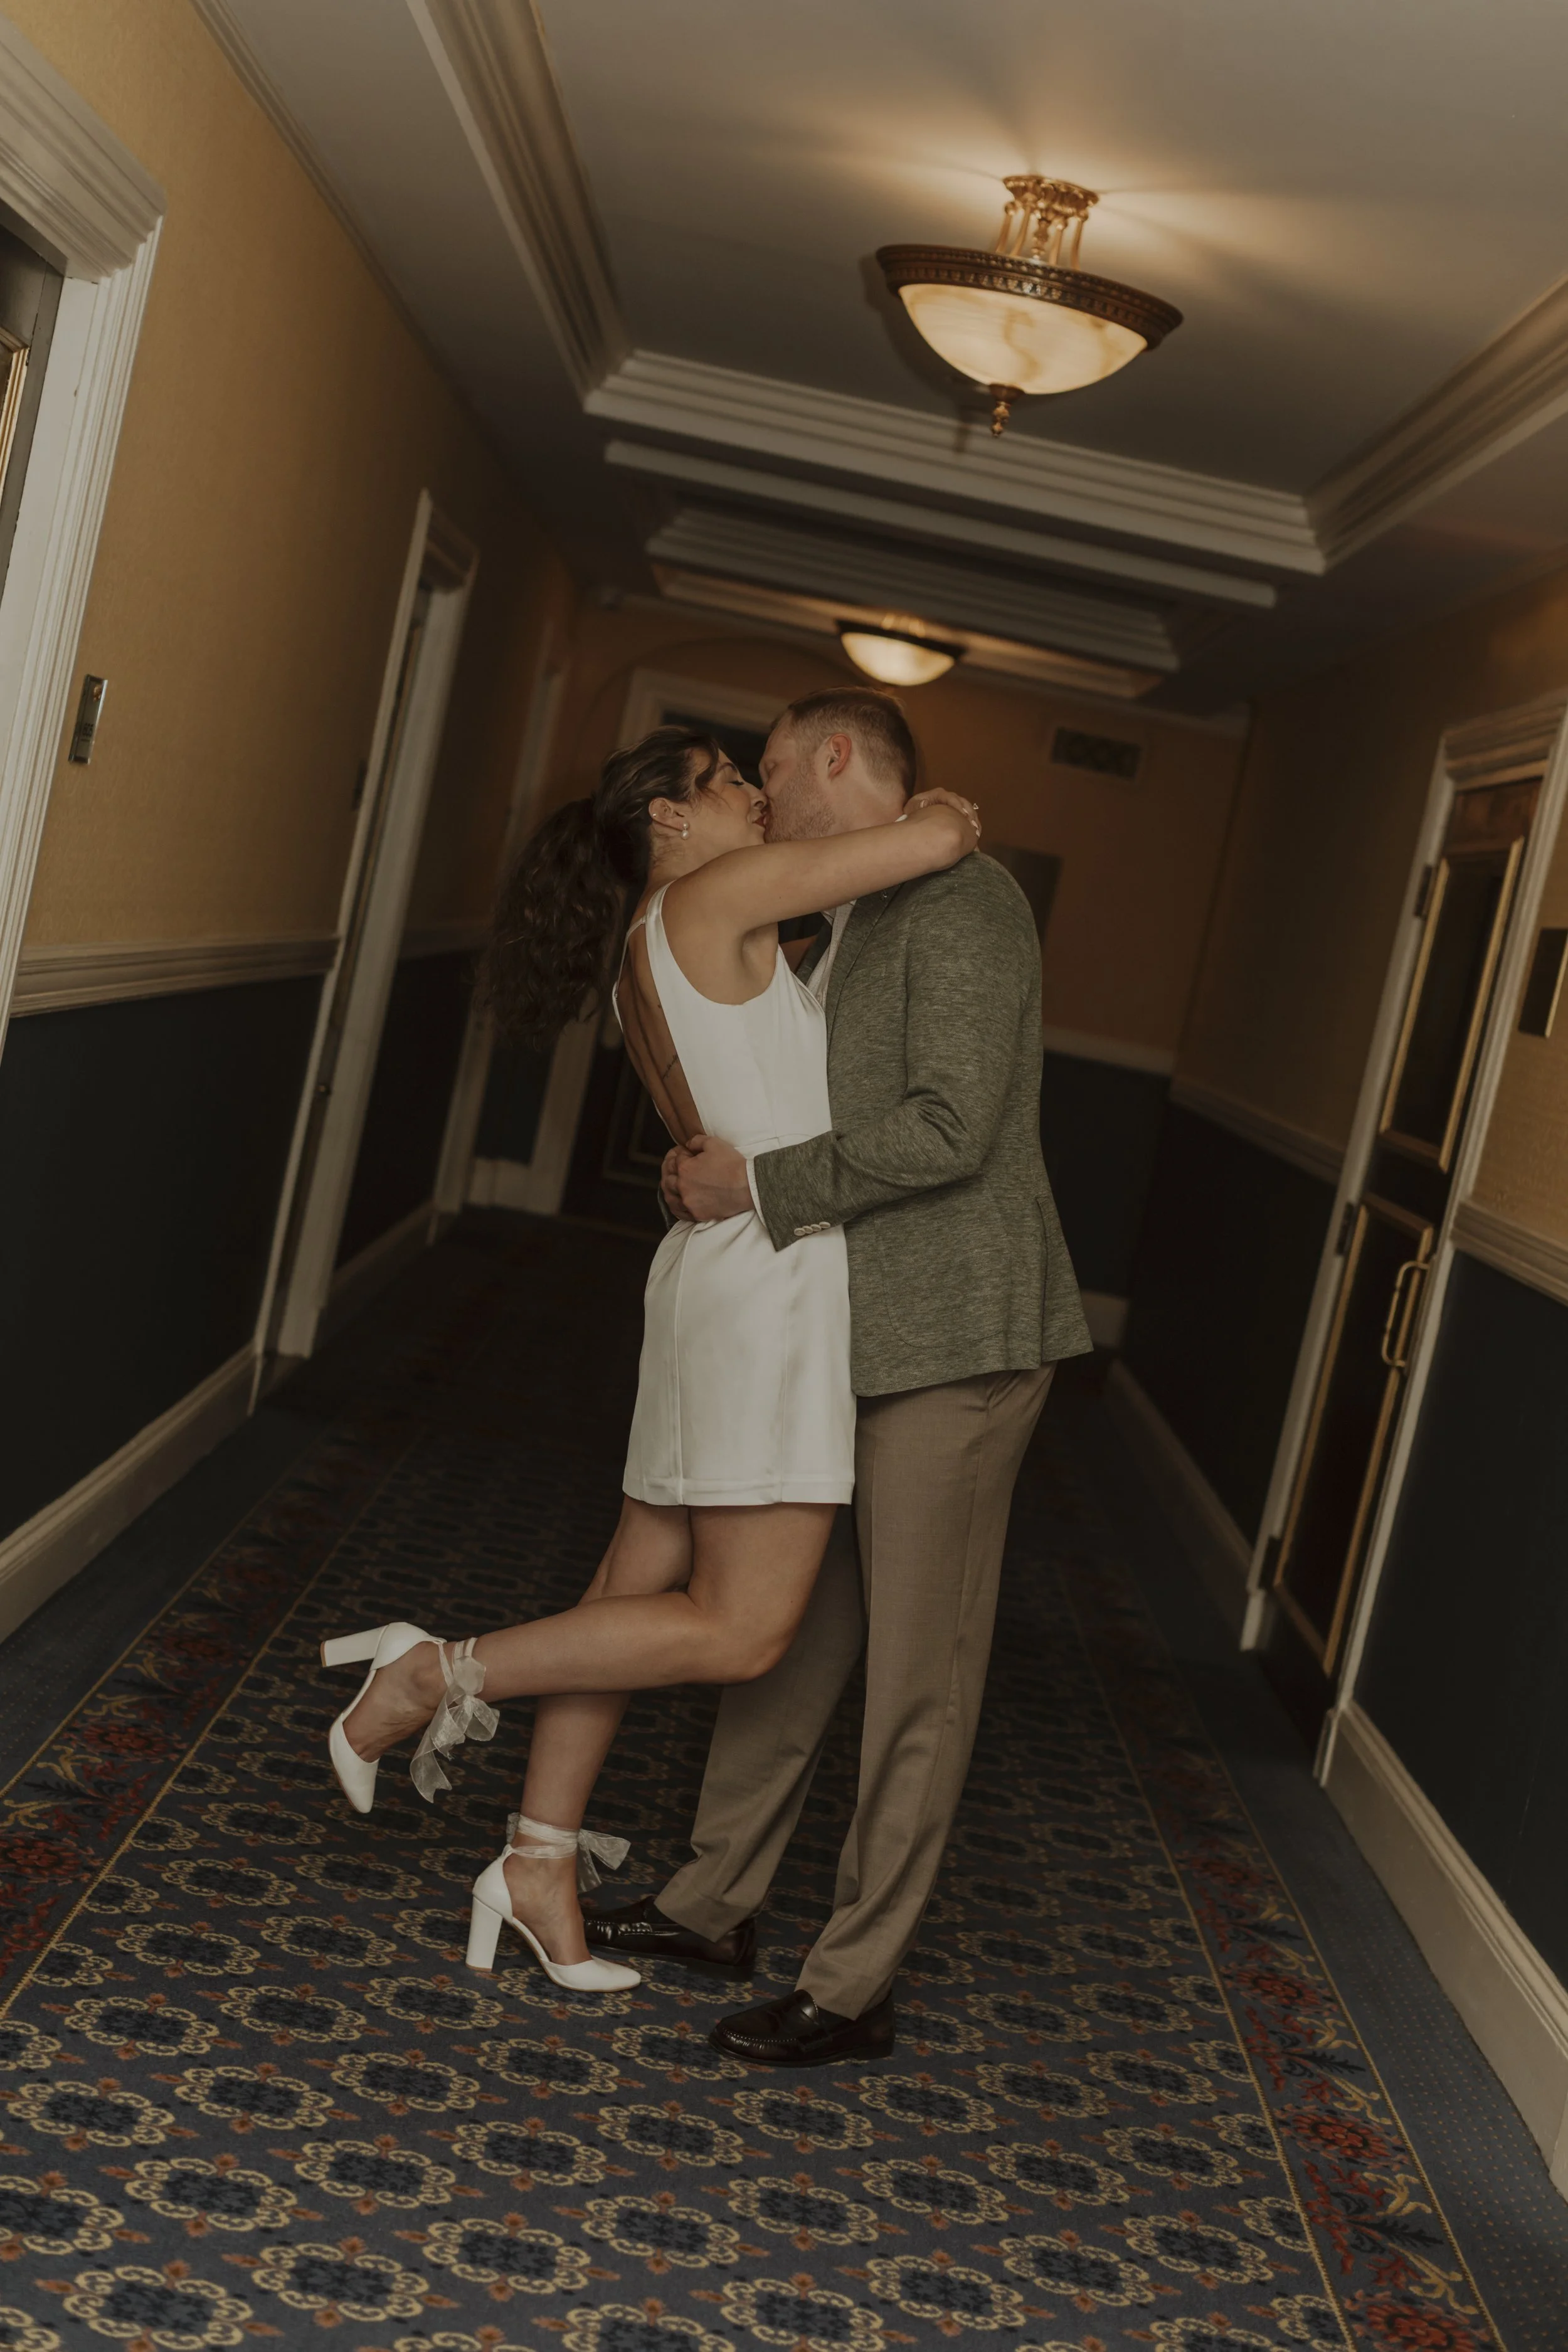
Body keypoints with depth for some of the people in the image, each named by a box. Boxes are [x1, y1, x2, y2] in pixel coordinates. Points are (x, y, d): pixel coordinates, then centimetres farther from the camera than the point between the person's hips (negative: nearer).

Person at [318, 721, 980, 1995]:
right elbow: (942, 836, -16)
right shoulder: (715, 895, -10)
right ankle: (440, 1673, -2)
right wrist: (941, 811, 8)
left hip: (722, 1278, 10)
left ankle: (539, 1866, 20)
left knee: (641, 1591, 12)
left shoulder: (653, 966, 18)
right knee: (744, 1627, -7)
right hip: (773, 1282, -10)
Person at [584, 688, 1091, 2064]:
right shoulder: (851, 929, 17)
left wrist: (761, 1183, -15)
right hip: (854, 1334, 9)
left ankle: (856, 1988, 11)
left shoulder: (961, 903, -12)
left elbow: (949, 1129, -21)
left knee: (919, 1674, 1)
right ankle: (718, 1902, 31)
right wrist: (720, 1168, 9)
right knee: (792, 1626, 17)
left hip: (957, 1340, -9)